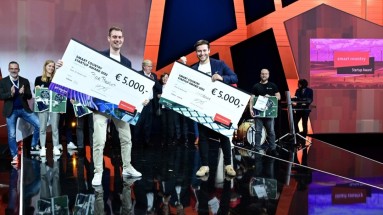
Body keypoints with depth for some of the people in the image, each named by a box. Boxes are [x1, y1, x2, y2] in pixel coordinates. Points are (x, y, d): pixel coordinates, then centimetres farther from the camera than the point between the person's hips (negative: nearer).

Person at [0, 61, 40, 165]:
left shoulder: (25, 81, 4)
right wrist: (11, 93, -23)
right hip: (11, 111, -2)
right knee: (12, 135, 2)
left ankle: (34, 145, 12)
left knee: (39, 125, -8)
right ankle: (15, 156, 14)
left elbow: (29, 96, 2)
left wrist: (23, 93, -20)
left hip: (24, 109, 2)